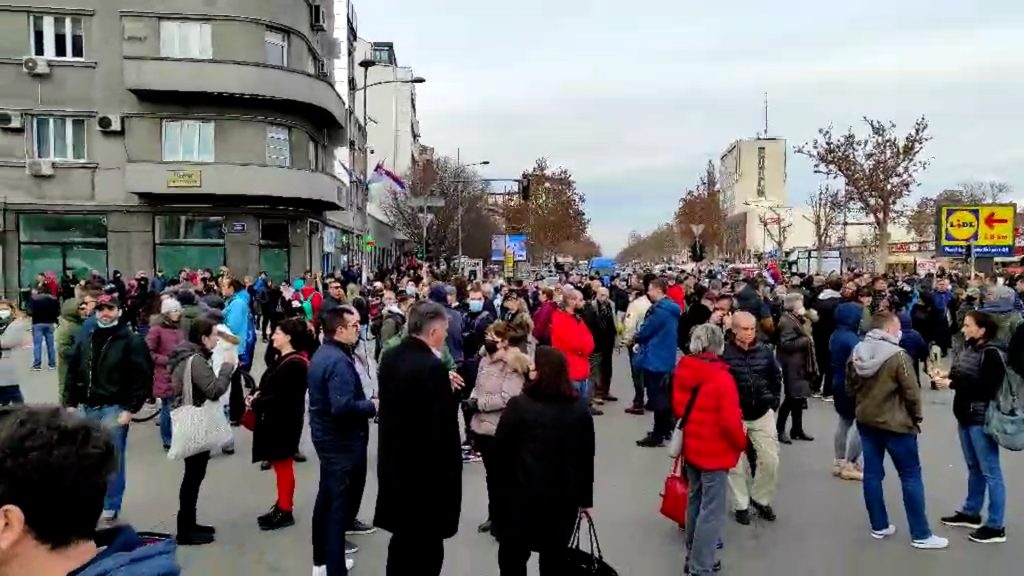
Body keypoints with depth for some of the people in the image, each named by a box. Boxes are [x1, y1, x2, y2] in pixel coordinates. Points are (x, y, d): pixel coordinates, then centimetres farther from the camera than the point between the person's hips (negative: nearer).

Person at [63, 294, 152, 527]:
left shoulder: (132, 341, -6)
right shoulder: (85, 340, 11)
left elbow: (142, 378, -10)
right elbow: (72, 372, 16)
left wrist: (130, 409, -13)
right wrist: (70, 402, 7)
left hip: (114, 409, -5)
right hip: (88, 408, 5)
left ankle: (110, 508, 11)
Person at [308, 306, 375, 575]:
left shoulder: (321, 354, 8)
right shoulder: (339, 361, -24)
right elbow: (343, 407, -31)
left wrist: (364, 403, 9)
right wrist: (372, 406, -17)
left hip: (326, 435, 10)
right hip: (342, 440, -10)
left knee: (328, 498, 20)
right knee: (340, 503, -1)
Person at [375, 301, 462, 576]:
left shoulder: (389, 356, 1)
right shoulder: (433, 367, -24)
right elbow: (444, 426, -25)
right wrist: (450, 392, -9)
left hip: (395, 462, 8)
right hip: (426, 468, -8)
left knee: (403, 538, 24)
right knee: (426, 547, 8)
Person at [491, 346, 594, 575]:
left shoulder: (519, 405, -12)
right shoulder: (580, 410, 2)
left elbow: (500, 450, -8)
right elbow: (586, 458, 7)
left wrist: (499, 491, 4)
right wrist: (585, 498, 16)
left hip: (523, 494, -4)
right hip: (564, 496, 4)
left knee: (512, 556, 12)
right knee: (554, 557, 16)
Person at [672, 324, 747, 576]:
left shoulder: (684, 371, -1)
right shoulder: (722, 378, -22)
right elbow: (730, 421, -22)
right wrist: (742, 443, -4)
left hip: (691, 447, 7)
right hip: (715, 452, -7)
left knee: (696, 500, 23)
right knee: (712, 510, 2)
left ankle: (694, 552, 37)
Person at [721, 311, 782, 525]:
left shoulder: (765, 351, -5)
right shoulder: (724, 353, -17)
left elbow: (776, 377, 11)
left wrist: (773, 402, 7)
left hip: (762, 414, 3)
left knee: (770, 460, 7)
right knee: (736, 464, 8)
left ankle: (760, 499, 30)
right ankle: (741, 505, 25)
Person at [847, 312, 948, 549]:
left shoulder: (857, 353, 2)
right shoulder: (897, 355, -18)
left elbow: (850, 386, 10)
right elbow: (911, 392, -14)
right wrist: (916, 417, 1)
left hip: (865, 421, 6)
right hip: (895, 423, -6)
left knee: (872, 474, 11)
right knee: (911, 477, 4)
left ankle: (879, 527, 19)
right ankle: (920, 535, 10)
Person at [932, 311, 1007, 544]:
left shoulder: (991, 353, -17)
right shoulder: (970, 348, 7)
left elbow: (986, 388, -23)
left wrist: (952, 383, -22)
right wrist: (946, 375, -3)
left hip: (982, 419, -8)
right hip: (966, 416, 8)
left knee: (989, 471, 0)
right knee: (973, 468, 19)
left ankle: (996, 526, 8)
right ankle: (971, 512, 32)